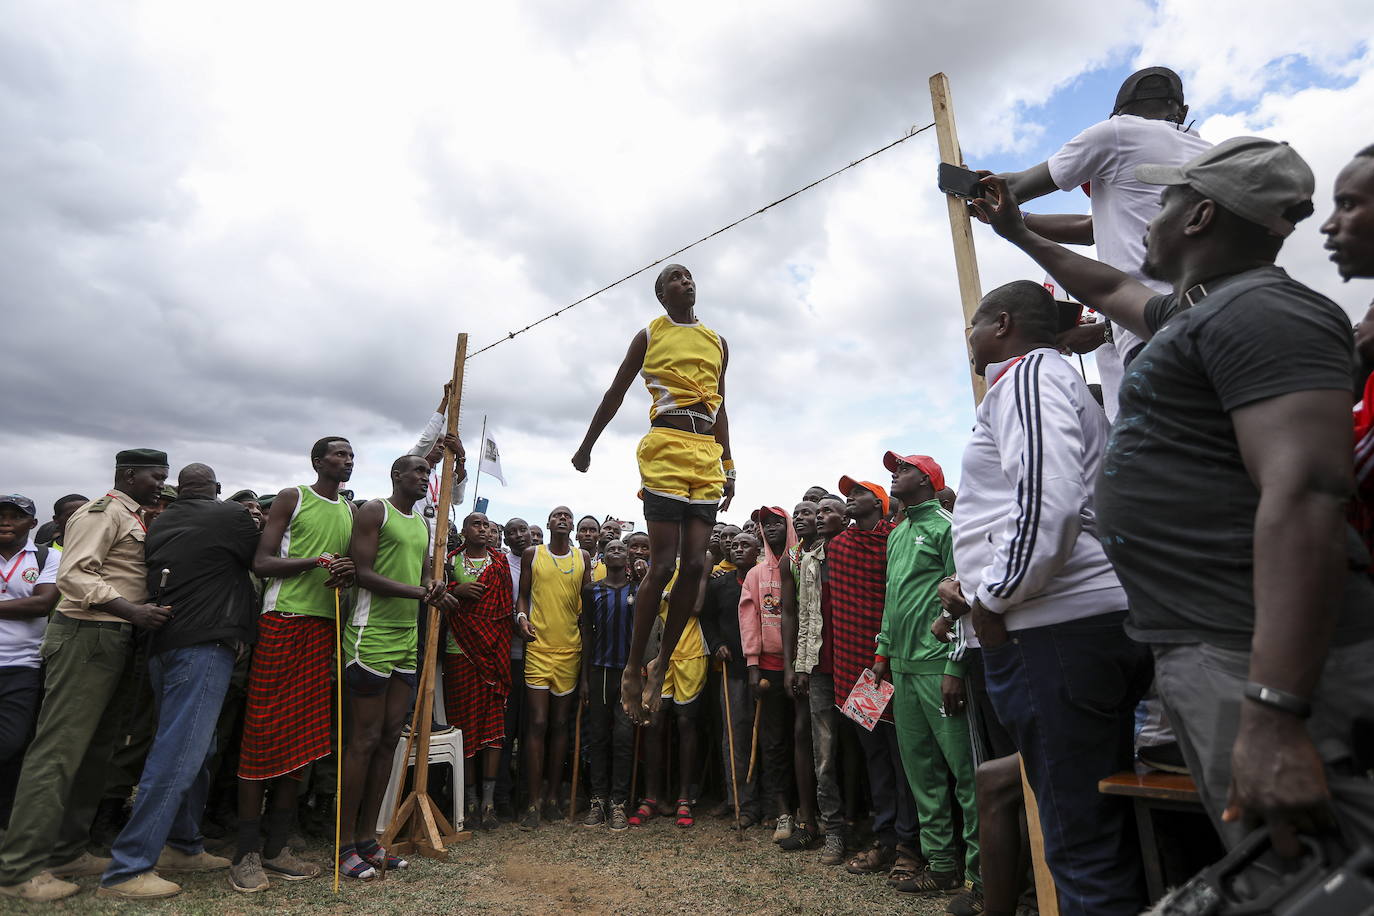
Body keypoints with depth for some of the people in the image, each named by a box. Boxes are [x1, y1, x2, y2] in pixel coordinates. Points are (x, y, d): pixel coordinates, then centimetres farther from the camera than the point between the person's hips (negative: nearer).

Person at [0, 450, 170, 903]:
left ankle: (66, 852, 22)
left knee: (96, 747, 12)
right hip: (84, 635, -9)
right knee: (58, 750, -5)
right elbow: (74, 576, -18)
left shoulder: (133, 519, 18)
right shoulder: (103, 511, -9)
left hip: (112, 641, 9)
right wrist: (134, 611, -26)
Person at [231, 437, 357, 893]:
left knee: (302, 736, 6)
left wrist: (349, 571, -4)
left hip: (326, 625, 5)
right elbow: (261, 563, -4)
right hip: (283, 620, -5)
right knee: (263, 732, -2)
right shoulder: (292, 498, 2)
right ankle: (247, 852, 8)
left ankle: (276, 846, 16)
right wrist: (317, 561, -18)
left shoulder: (351, 510, 16)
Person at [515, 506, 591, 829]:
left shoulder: (583, 558, 7)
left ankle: (553, 797, 19)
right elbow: (523, 594, 9)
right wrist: (521, 616, -10)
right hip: (539, 646, -2)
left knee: (560, 723, 8)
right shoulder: (532, 555, 4)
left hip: (570, 648, 2)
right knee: (537, 723, -4)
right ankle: (534, 802, 4)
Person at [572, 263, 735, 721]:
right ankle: (633, 666, 5)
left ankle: (661, 665, 9)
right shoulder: (649, 336, 11)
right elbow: (614, 394, 14)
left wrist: (728, 465, 16)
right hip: (665, 446, -4)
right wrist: (586, 446, 16)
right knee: (663, 563, -10)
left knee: (695, 563, -4)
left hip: (707, 453, 4)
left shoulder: (718, 343, 21)